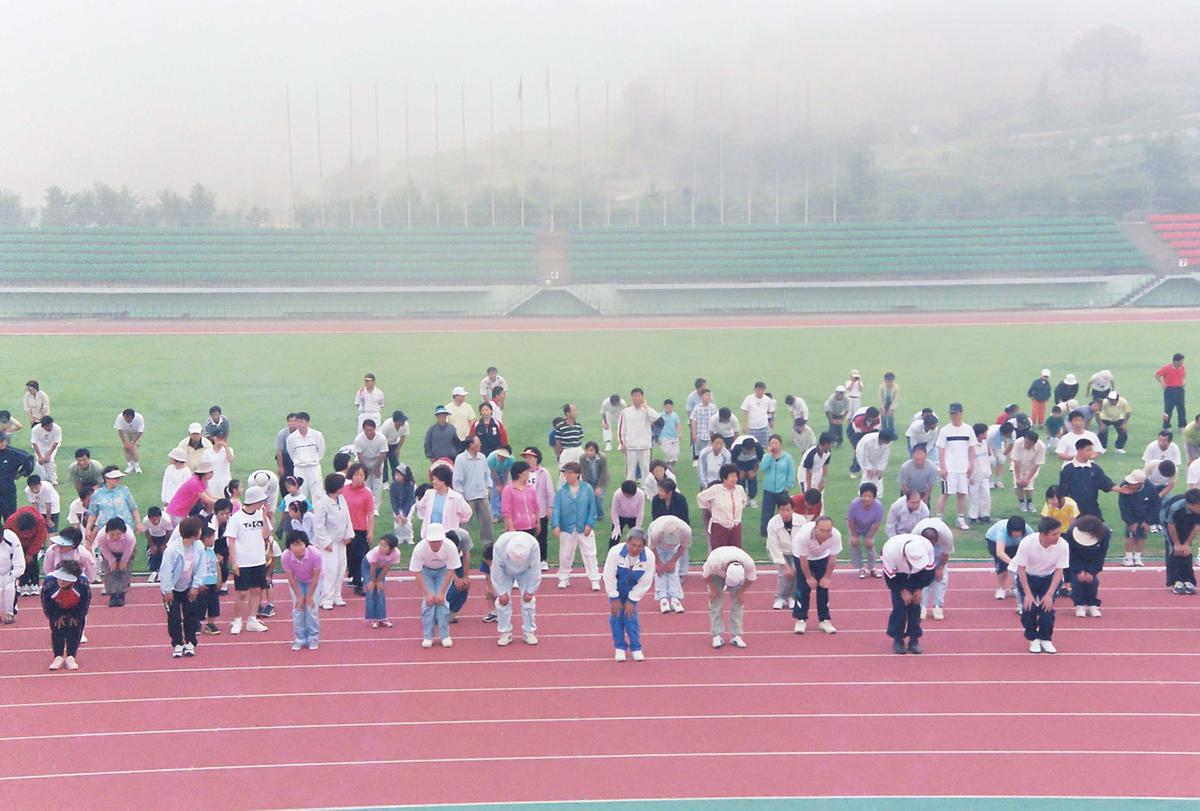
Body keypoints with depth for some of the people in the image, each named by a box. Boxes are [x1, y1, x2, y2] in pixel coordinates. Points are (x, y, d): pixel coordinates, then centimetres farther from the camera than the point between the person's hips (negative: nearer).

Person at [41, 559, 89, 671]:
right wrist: (56, 617, -13)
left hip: (76, 610, -1)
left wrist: (76, 616, -11)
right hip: (57, 610, 1)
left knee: (75, 631, -10)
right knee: (57, 630, -9)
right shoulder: (49, 582, -36)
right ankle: (58, 657, -4)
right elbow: (46, 604, -18)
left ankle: (70, 657, -4)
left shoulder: (82, 583, -36)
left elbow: (85, 603, -16)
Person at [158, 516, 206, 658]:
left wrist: (196, 586, -8)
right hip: (172, 589, -4)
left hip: (189, 588, 4)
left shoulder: (199, 547, -13)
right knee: (174, 617, -1)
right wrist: (167, 590, -18)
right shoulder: (172, 549, -28)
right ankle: (177, 645, 11)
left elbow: (200, 569, -4)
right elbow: (166, 570, -22)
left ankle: (190, 643, 13)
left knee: (192, 614, 1)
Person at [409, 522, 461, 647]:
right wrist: (427, 593, -23)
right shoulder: (419, 548, -34)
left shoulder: (450, 547, -33)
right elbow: (417, 572, -22)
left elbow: (451, 570, -21)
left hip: (443, 571, 0)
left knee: (442, 599, -14)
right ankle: (427, 636, -6)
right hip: (426, 571, 0)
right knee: (428, 600, -15)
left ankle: (445, 635, -2)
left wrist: (442, 592, -22)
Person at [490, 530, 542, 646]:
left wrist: (530, 591, -17)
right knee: (503, 601, -9)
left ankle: (529, 632, 6)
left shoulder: (533, 545, -37)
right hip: (505, 572, 0)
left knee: (529, 600, -6)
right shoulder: (499, 545, -39)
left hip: (525, 572, 0)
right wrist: (501, 593, -21)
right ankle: (505, 633, 2)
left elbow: (535, 569, -24)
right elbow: (496, 570, -27)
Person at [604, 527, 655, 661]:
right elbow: (609, 576, -23)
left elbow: (645, 583, -17)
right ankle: (620, 647, 8)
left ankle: (636, 648, 4)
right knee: (616, 614, -5)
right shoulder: (615, 552, -33)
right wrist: (614, 598, -17)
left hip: (633, 589, 0)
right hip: (615, 588, 0)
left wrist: (631, 600, -14)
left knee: (631, 614, -7)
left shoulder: (649, 557, -29)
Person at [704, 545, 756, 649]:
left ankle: (736, 636, -2)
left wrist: (741, 591, -11)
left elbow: (751, 578, -15)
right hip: (716, 574, -1)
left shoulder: (749, 563, -39)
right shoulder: (714, 562, -44)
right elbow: (706, 575, -20)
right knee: (715, 602, -10)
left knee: (738, 602, -8)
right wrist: (713, 589, -14)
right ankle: (717, 636, -5)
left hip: (738, 574, 1)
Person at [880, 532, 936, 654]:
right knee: (900, 604, -12)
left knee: (915, 603, -5)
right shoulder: (891, 551, -42)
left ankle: (914, 638, 5)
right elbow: (890, 577, -26)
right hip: (896, 573, -2)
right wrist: (902, 591, -18)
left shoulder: (927, 547, -35)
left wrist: (920, 589, -14)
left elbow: (929, 570, -16)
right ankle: (897, 639, 1)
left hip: (916, 575, 2)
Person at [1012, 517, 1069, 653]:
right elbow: (1021, 569, -20)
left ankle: (1046, 639, 7)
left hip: (1049, 577, 1)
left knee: (1047, 606, -13)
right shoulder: (1027, 543, -31)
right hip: (1027, 576, -1)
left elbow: (1059, 571, -17)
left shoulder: (1063, 545, -26)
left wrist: (1049, 595, -22)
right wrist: (1027, 593, -23)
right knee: (1029, 606, -15)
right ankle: (1033, 639, 6)